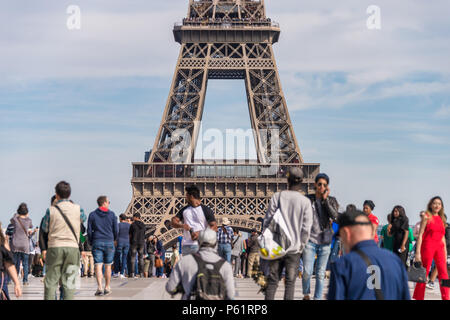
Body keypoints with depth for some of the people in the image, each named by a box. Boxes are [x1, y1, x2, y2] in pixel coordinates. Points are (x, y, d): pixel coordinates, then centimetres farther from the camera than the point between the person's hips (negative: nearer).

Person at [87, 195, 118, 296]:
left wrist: (91, 242, 14)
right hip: (109, 242, 0)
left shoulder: (92, 215, 5)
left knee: (98, 266, -5)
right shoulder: (112, 214, 3)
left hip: (97, 242, 0)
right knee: (108, 266, 9)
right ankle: (107, 288, 12)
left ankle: (99, 287, -19)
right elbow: (116, 230, 4)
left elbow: (89, 231, 2)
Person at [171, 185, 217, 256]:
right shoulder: (184, 210, 15)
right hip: (186, 245, 5)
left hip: (200, 245, -5)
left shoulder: (205, 210, -2)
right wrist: (182, 225, -12)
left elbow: (214, 227, -7)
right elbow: (173, 222, 10)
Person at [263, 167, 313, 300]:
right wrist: (301, 246, 7)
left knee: (272, 281, 7)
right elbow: (306, 228, -5)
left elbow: (268, 220, 0)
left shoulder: (278, 196, -2)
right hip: (294, 249, -1)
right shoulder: (305, 202, -4)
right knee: (290, 282, 5)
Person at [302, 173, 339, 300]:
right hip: (310, 240, -1)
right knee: (307, 271, -9)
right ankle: (306, 295, 15)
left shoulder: (331, 200, 6)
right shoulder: (308, 199, 3)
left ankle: (317, 298, 13)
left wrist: (325, 199, -10)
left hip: (325, 242, 1)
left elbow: (335, 216, -12)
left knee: (321, 273, 3)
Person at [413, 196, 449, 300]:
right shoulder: (427, 217, 0)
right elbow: (420, 235, -5)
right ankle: (419, 297, 7)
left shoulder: (441, 219, 15)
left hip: (439, 247, 5)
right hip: (427, 246, -5)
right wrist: (418, 252, -12)